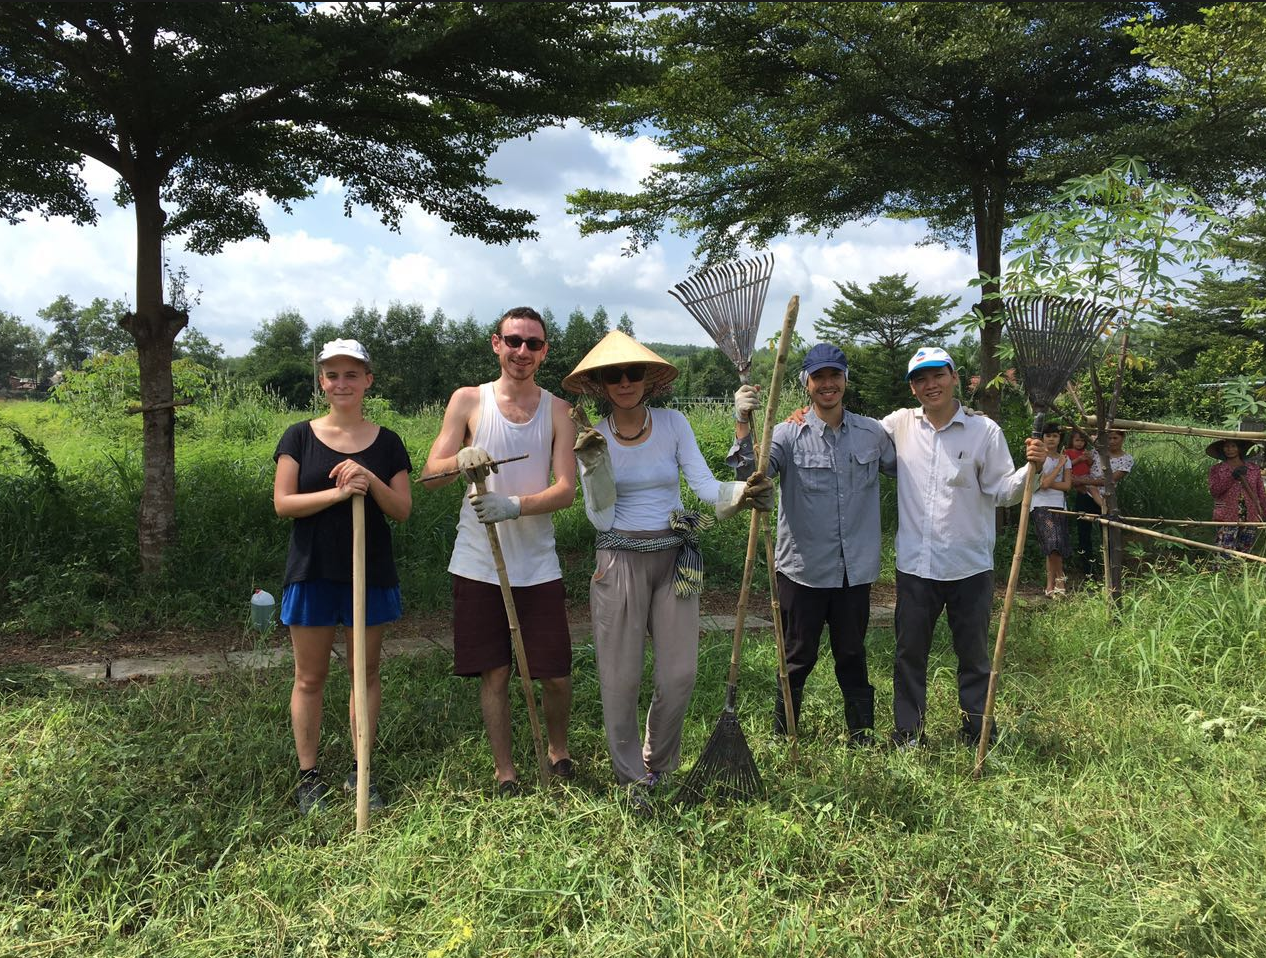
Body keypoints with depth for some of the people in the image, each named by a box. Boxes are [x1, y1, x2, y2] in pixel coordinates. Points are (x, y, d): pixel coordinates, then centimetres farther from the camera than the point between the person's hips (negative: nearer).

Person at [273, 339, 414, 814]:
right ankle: (308, 776, 18)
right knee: (310, 677, 6)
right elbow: (282, 503, -6)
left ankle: (361, 772, 21)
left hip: (370, 572, 1)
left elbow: (402, 510, 1)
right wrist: (337, 492, -19)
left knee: (366, 672, 9)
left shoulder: (386, 442, 4)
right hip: (313, 572, -1)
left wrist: (372, 481, -17)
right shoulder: (300, 437, 1)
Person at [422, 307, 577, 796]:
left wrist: (514, 505, -24)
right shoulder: (468, 400, 3)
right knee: (494, 672, 6)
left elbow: (566, 489, -6)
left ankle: (558, 748, 32)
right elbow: (431, 473, -3)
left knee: (556, 674, 4)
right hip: (478, 563, 0)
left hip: (538, 564, 1)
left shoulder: (558, 411, 3)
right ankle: (504, 772, 23)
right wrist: (462, 460, -26)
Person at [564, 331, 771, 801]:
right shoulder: (593, 438, -2)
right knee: (621, 677, 1)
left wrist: (741, 493, -28)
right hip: (620, 562, -1)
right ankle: (630, 776, 22)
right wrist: (593, 463, -19)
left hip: (675, 558, 1)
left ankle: (657, 765, 29)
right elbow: (601, 519, -7)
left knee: (679, 675, 3)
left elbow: (706, 486, -9)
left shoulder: (673, 423, 0)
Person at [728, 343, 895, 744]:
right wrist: (743, 424, -36)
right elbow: (751, 472, -24)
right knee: (798, 658, 10)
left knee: (852, 656, 17)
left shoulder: (872, 433, 4)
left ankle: (863, 738, 32)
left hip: (855, 570, 3)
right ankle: (781, 738, 26)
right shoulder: (789, 434, -8)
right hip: (803, 570, -3)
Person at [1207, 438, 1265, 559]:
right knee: (1224, 555, -13)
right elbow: (1213, 491, -7)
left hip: (1251, 517, 3)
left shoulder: (1254, 468, 12)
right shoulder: (1216, 469, 5)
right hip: (1228, 517, -3)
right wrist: (1232, 476, -16)